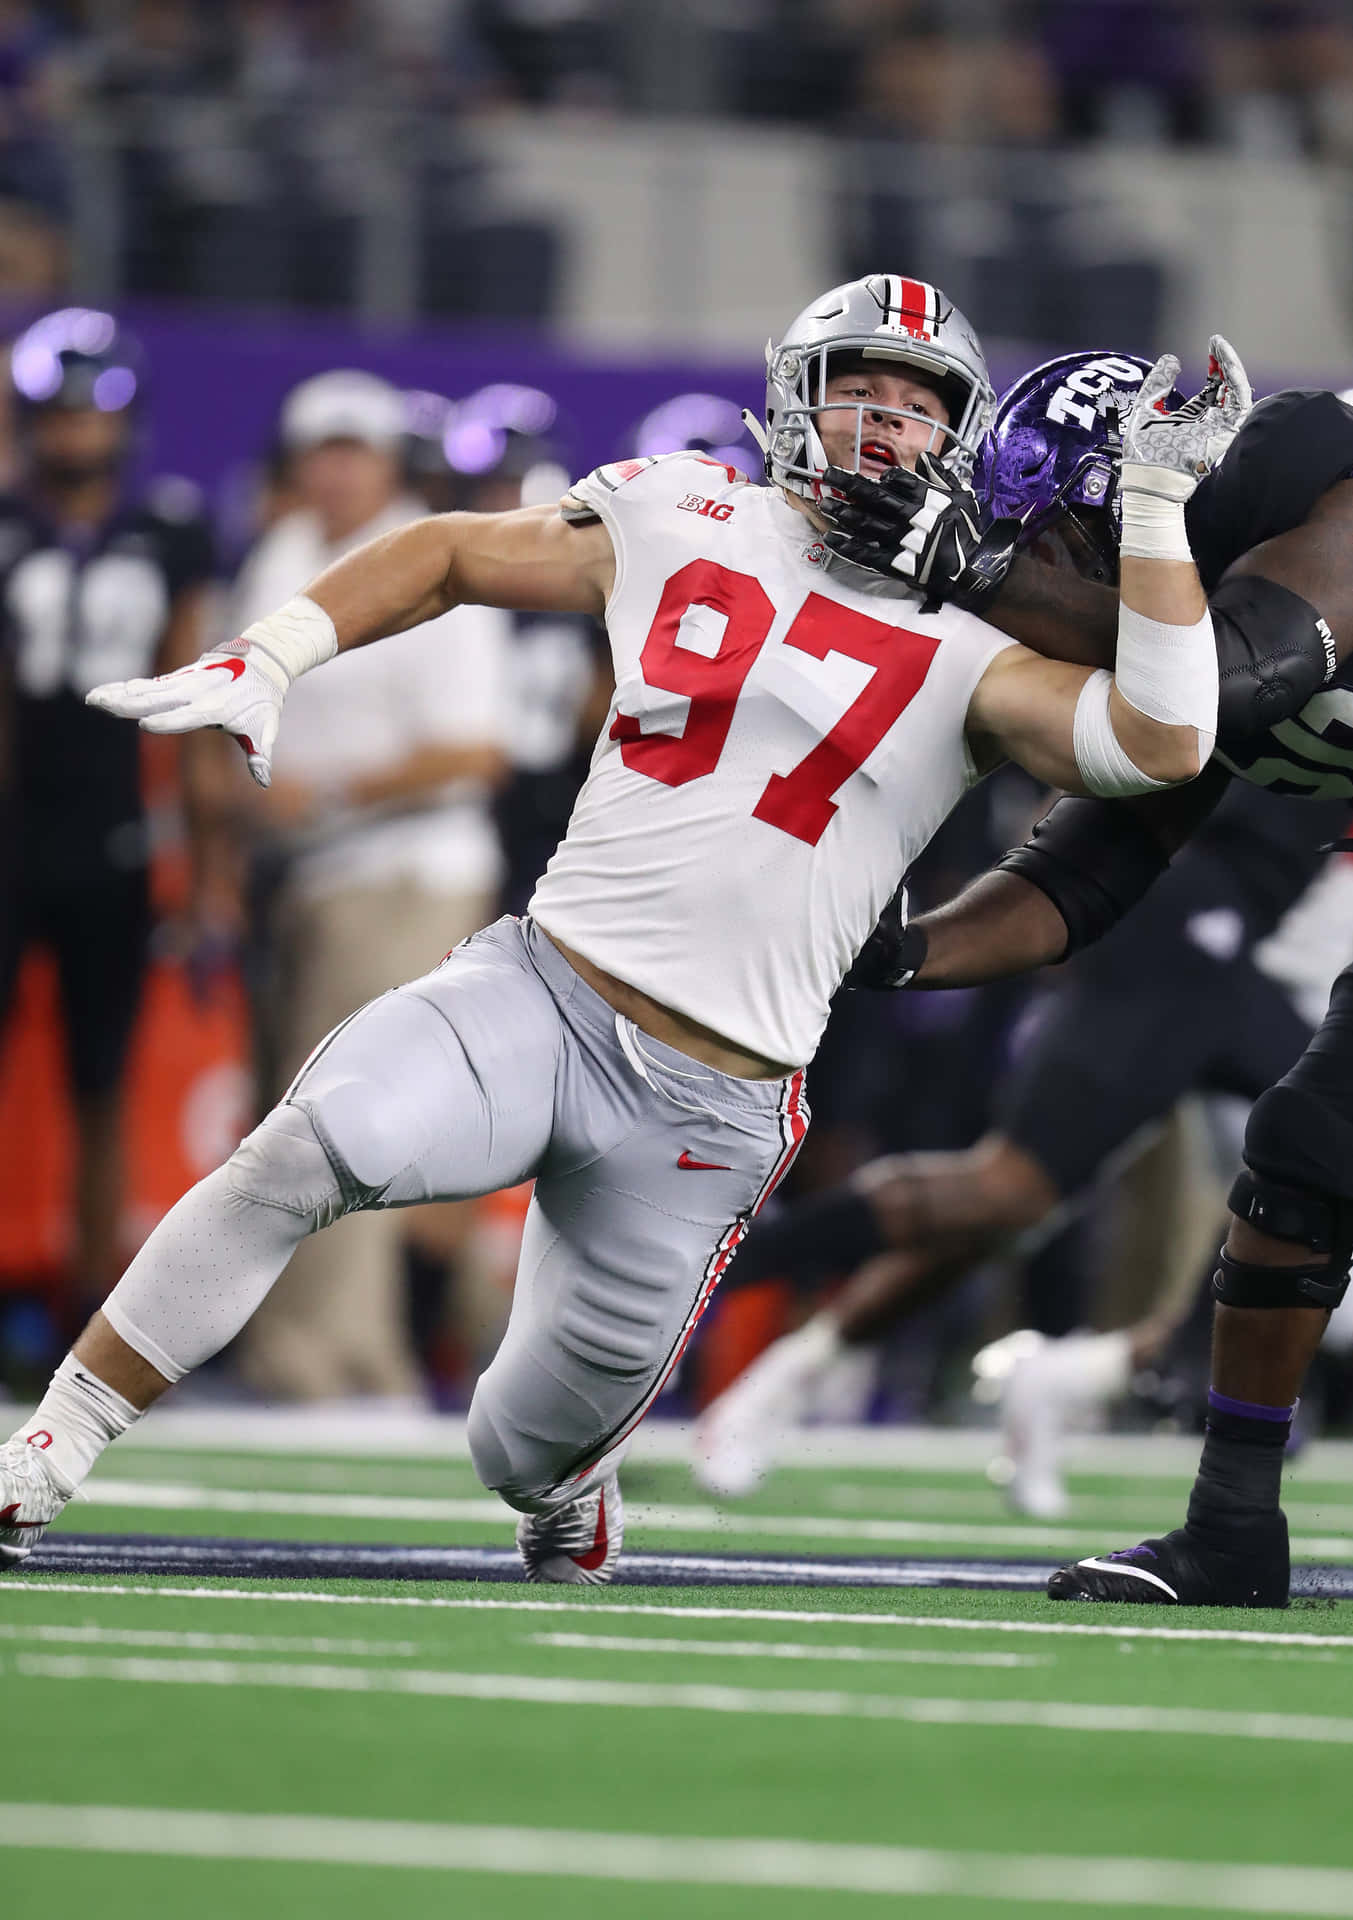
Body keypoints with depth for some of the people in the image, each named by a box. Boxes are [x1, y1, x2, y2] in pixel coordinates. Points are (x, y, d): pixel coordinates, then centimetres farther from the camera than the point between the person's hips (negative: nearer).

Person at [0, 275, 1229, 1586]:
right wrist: (261, 664, 9)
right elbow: (448, 554, 21)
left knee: (530, 1459, 5)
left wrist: (1155, 498, -13)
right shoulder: (681, 528, 8)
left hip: (706, 1113, 0)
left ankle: (570, 1489, 47)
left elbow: (1161, 745, -13)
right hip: (538, 989, 0)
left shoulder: (970, 655, 3)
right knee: (319, 1147, -30)